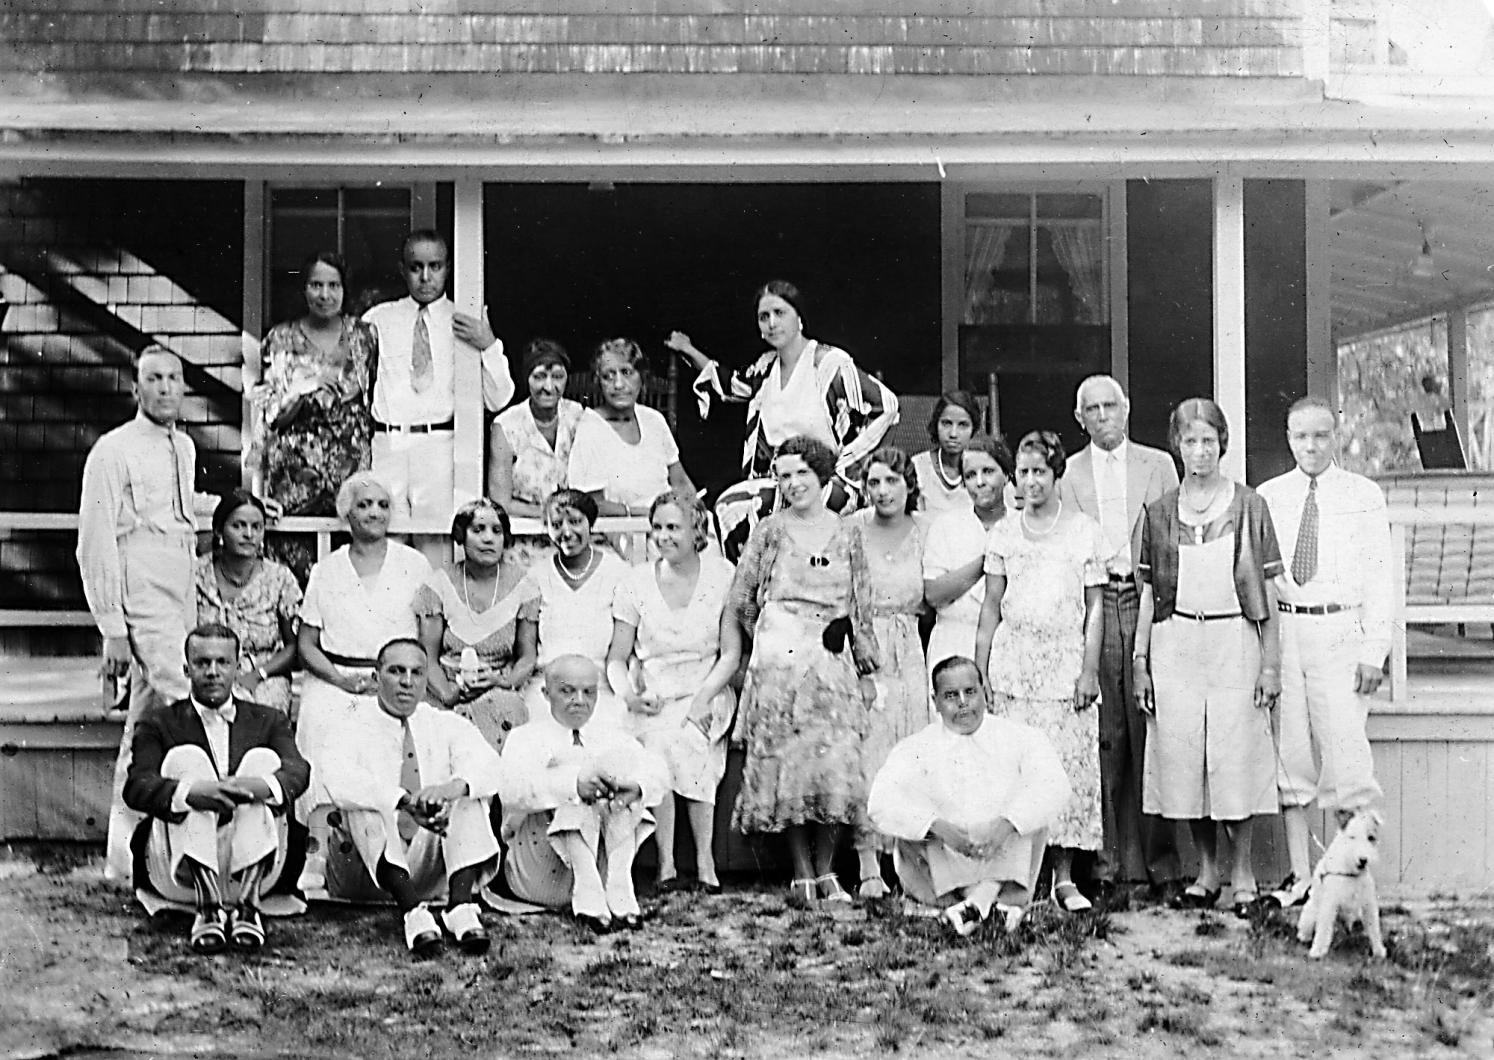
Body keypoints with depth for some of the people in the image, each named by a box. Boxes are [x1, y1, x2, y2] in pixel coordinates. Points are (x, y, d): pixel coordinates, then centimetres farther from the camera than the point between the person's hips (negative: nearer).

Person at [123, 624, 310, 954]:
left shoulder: (268, 721, 17)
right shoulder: (159, 722, 12)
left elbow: (298, 771, -4)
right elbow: (136, 787, -7)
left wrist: (265, 785, -30)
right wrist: (189, 791, -30)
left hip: (251, 867, 1)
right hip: (179, 872, -1)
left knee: (264, 758, -15)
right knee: (186, 757, -18)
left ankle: (247, 905, -30)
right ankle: (208, 908, -34)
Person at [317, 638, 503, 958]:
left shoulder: (447, 724, 9)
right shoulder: (353, 723, 2)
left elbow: (488, 765, -11)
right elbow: (338, 780, -20)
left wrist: (451, 787, -35)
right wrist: (405, 802, -36)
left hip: (433, 863, 2)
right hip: (371, 862, -2)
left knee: (470, 794, -19)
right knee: (363, 804, -28)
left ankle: (460, 905, -35)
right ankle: (413, 912, -41)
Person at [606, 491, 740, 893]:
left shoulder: (721, 575, 0)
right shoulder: (637, 582, 3)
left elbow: (731, 652, -2)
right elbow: (617, 658, 5)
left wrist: (701, 699, -16)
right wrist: (628, 695, -15)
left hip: (707, 695, -1)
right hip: (652, 698, 1)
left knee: (685, 740, -31)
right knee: (657, 744, -30)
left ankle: (704, 859, -20)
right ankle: (665, 862, -20)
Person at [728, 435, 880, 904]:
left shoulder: (848, 532, 11)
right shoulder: (770, 530, 5)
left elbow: (862, 606, 13)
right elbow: (741, 599, 9)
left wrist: (866, 667, 11)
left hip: (834, 662, 2)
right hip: (780, 658, -1)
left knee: (837, 766, -5)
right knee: (788, 763, -4)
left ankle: (825, 871, 8)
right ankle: (802, 873, 6)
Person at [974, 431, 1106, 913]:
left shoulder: (1084, 530, 5)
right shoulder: (1003, 533, 9)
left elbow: (1094, 606, 5)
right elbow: (991, 606, 11)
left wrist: (1090, 669, -2)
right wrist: (979, 670, 5)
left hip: (1066, 658, -1)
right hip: (1014, 658, 1)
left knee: (1069, 762, -3)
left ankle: (1064, 877, 3)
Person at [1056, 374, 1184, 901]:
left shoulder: (1158, 464, 13)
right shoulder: (1067, 474, 12)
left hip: (1147, 602, 0)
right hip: (1093, 607, 0)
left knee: (1152, 732, -3)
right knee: (1105, 737, -1)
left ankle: (1162, 861, 2)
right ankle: (1110, 858, 5)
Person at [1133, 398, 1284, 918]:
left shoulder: (1248, 506, 3)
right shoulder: (1159, 512, 9)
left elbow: (1266, 589, 3)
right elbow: (1149, 592, 11)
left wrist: (1271, 661, -1)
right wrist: (1139, 660, 6)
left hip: (1234, 641, -2)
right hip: (1176, 642, 2)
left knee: (1235, 757, -3)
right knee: (1182, 759, 3)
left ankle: (1243, 874, 11)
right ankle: (1206, 872, 17)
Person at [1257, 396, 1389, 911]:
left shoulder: (1364, 496, 4)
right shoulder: (1267, 497, 10)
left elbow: (1379, 576, 2)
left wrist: (1374, 650, -5)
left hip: (1340, 631, -2)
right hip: (1280, 630, 2)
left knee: (1345, 752, -6)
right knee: (1289, 752, 5)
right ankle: (1299, 876, 13)